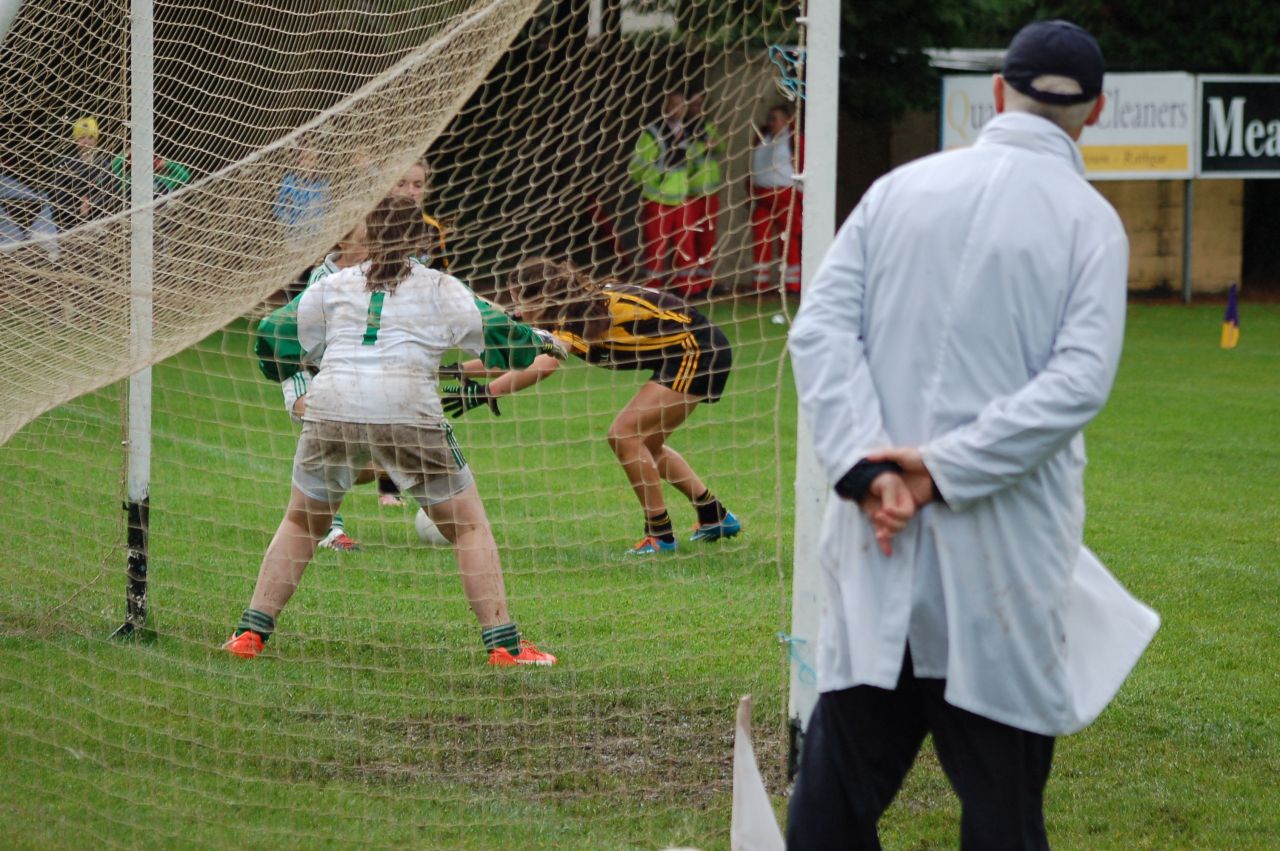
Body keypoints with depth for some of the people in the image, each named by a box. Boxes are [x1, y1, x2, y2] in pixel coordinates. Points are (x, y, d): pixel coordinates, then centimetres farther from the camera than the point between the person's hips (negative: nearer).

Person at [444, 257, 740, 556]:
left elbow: (545, 363, -38)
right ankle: (716, 518, 27)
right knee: (645, 445, 17)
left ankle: (660, 536, -5)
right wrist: (461, 369, 2)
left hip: (698, 351, -10)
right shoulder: (573, 312, 4)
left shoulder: (581, 312, -23)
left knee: (624, 435, -14)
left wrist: (487, 392, -43)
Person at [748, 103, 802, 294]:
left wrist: (802, 199, -12)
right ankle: (761, 283, 13)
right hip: (761, 197, 6)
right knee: (760, 239, 6)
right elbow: (753, 166, 20)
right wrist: (750, 192, 15)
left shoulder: (794, 139, -5)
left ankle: (792, 284, 0)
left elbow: (803, 170, -8)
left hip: (785, 195, -6)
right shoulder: (761, 138, 14)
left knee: (788, 239, -4)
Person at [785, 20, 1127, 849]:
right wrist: (945, 468, -13)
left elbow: (820, 327, -1)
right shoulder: (1089, 220, -2)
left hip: (876, 532, 3)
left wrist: (864, 466, -9)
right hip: (1005, 556, -2)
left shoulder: (900, 188, 7)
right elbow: (1079, 378, -14)